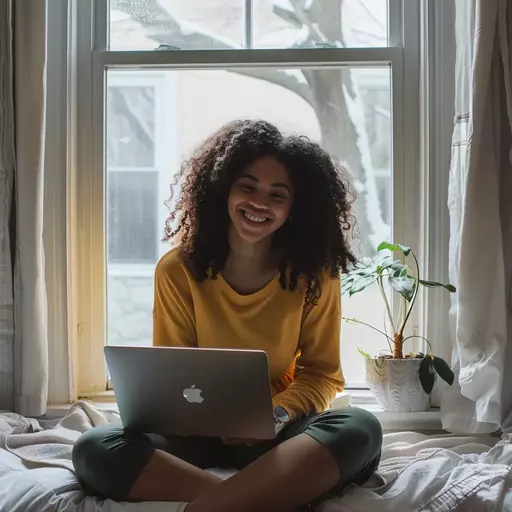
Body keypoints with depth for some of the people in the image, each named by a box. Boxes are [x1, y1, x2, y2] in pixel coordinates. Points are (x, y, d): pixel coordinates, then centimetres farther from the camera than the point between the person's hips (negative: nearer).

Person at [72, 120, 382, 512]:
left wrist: (280, 414, -22)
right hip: (200, 431, 1)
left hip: (278, 436, 0)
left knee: (361, 430, -32)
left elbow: (322, 373, 0)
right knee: (94, 450, -27)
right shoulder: (178, 270, -5)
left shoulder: (314, 275, -4)